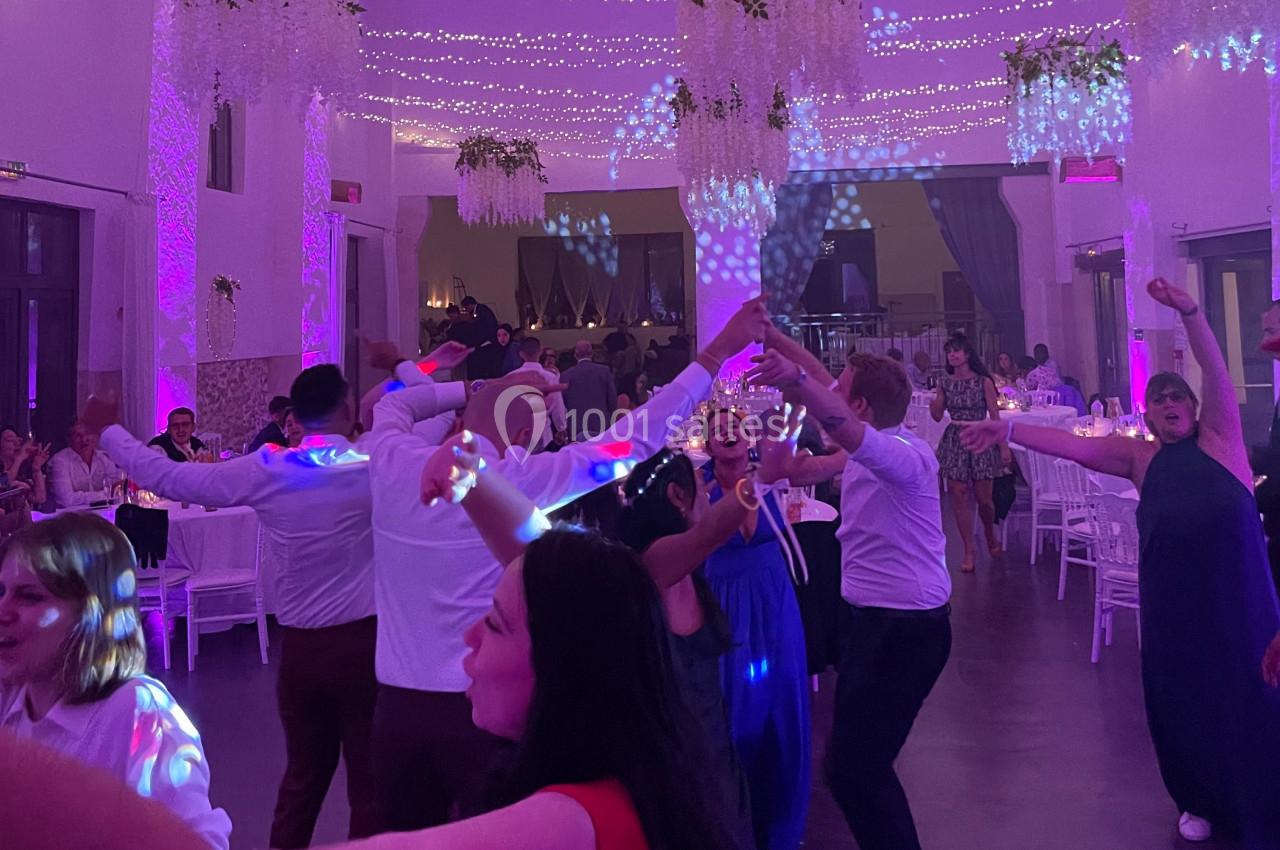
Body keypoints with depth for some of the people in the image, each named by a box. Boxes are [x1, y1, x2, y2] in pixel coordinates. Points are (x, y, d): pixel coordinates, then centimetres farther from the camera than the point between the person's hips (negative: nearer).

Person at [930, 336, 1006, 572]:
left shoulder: (983, 382, -3)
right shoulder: (945, 384, 5)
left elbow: (994, 416, -3)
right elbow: (937, 416, 4)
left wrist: (1003, 446, -7)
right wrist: (933, 403, -17)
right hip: (954, 442, 2)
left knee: (983, 497, 2)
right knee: (959, 497, -1)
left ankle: (990, 535, 34)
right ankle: (969, 552, 8)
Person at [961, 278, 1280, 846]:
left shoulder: (1219, 438, 5)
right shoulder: (1140, 457, 10)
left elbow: (1216, 372, -8)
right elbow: (1075, 445, 2)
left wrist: (1189, 311, -20)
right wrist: (1008, 429, -8)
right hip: (1171, 594, 2)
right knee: (1181, 698, 10)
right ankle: (1202, 802, 32)